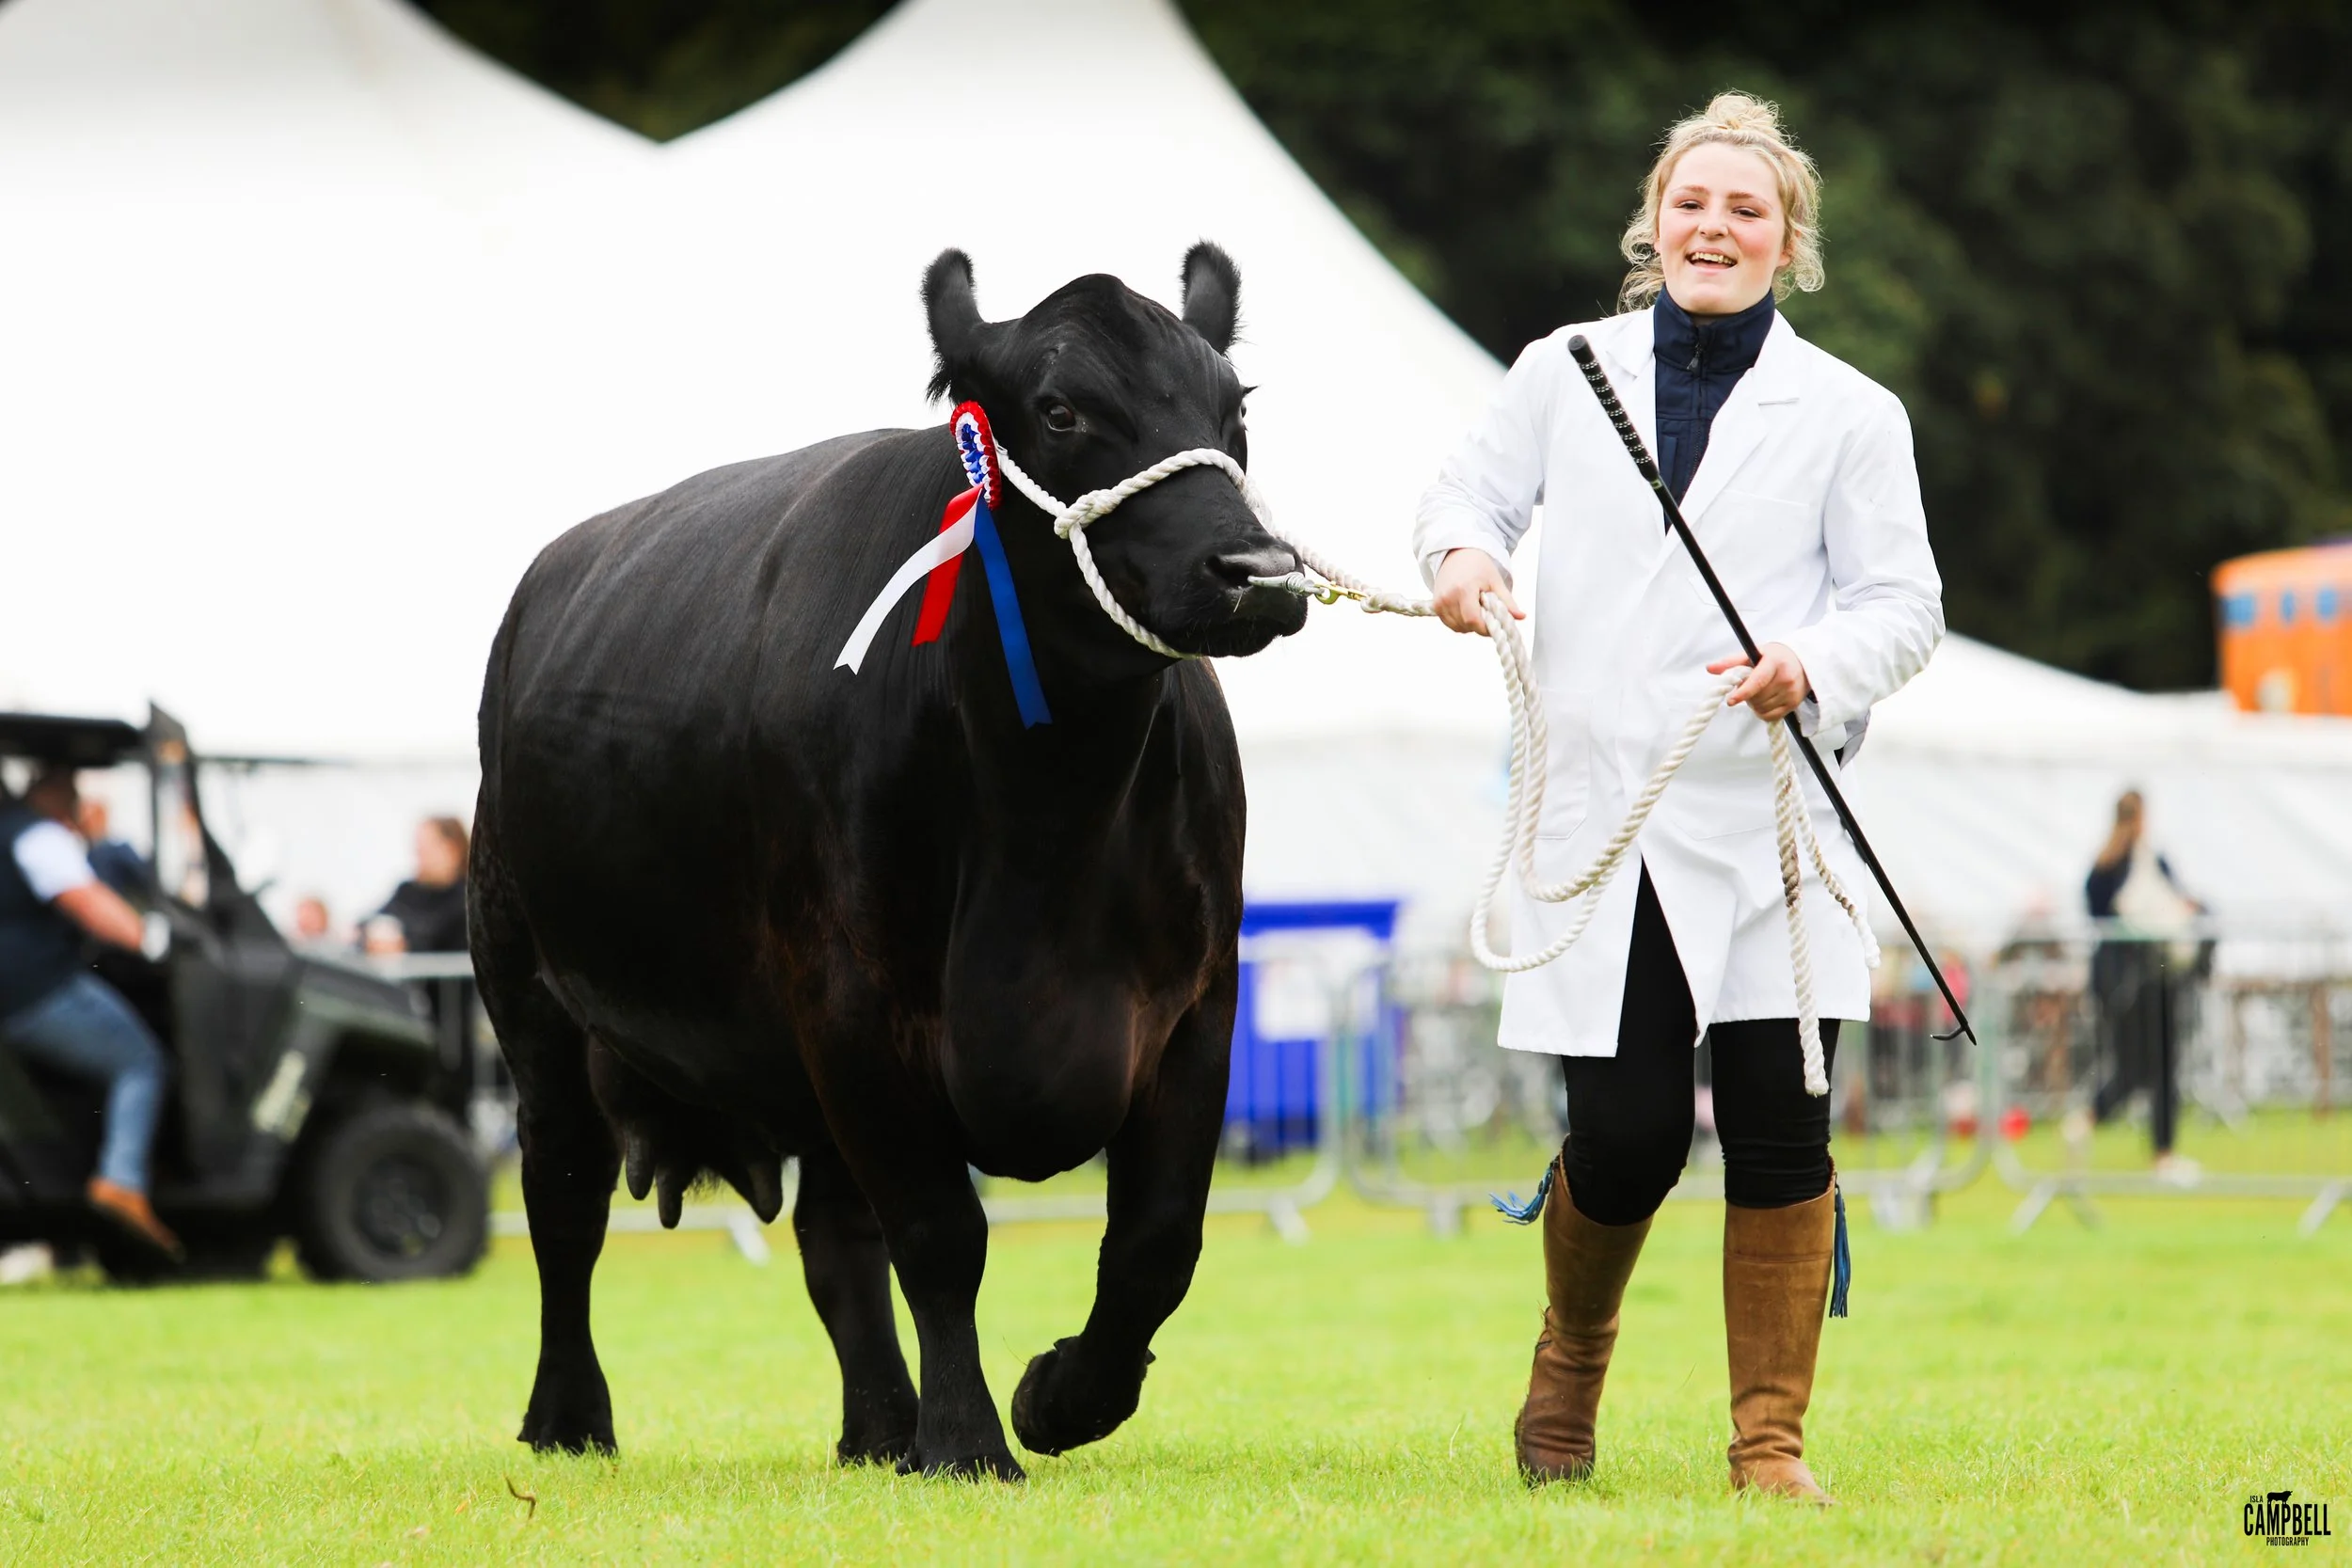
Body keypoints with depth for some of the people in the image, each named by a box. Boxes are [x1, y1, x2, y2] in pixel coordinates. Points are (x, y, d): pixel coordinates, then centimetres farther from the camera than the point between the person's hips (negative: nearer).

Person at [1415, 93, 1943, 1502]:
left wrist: (1813, 667, -17)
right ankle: (1572, 1360, 27)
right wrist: (1462, 549, -5)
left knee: (1778, 1127, -7)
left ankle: (1772, 1440, 6)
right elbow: (1475, 487, 20)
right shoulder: (1567, 373, 10)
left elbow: (1906, 605, 3)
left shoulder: (1849, 415, 6)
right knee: (1626, 1135, -3)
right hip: (1599, 813, 1)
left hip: (1766, 818, 0)